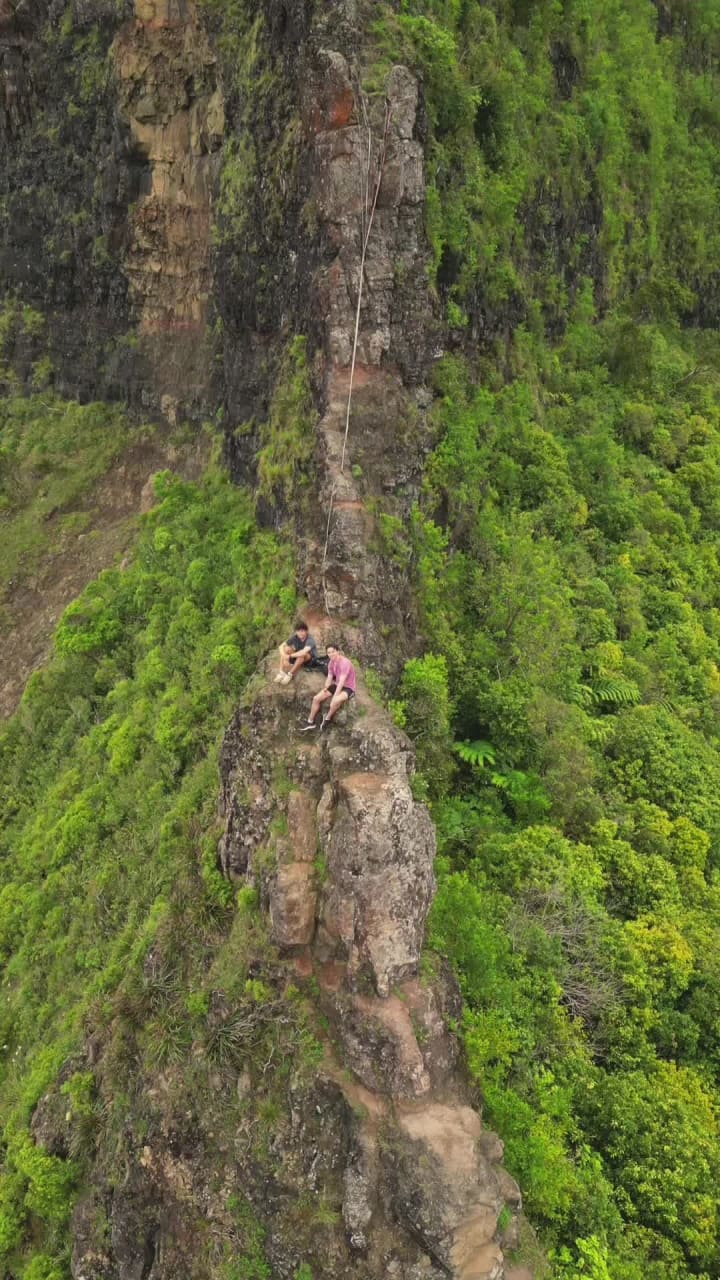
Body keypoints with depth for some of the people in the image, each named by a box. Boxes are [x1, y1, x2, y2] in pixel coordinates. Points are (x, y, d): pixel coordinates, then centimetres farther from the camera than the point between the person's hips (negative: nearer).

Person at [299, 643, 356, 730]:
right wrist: (325, 689, -13)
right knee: (316, 698, -1)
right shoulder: (332, 662, 1)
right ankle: (310, 722, 14)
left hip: (348, 688, -8)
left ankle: (327, 718, -7)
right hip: (337, 685, 8)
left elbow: (342, 681, -29)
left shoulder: (345, 663, -26)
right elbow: (329, 678, 6)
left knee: (335, 702, -37)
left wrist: (335, 696, -32)